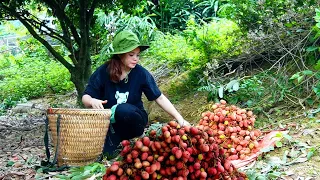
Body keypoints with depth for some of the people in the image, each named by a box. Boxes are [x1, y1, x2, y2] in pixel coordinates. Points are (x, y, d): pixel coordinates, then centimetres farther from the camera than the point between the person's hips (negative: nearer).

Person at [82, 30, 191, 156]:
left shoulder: (141, 73, -11)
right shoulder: (103, 72, -12)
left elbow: (160, 98, -7)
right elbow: (85, 97, -8)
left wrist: (180, 119, -15)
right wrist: (92, 101, -32)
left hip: (133, 120, 1)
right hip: (108, 121, -1)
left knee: (123, 110, -34)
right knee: (102, 154, -29)